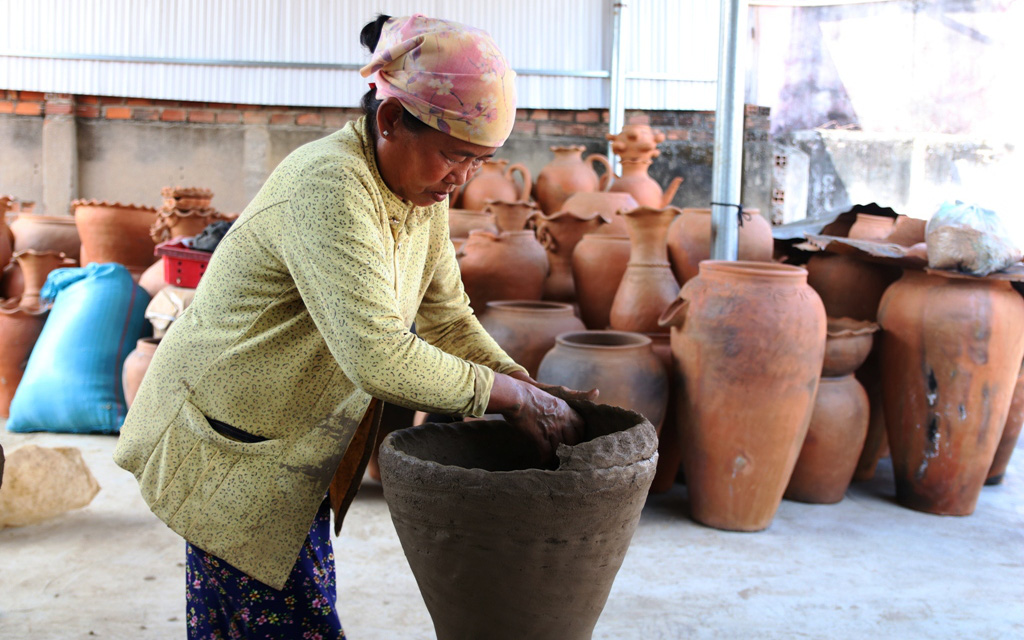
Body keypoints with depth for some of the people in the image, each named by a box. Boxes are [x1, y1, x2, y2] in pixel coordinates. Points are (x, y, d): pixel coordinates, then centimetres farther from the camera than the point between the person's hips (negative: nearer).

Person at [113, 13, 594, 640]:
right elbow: (379, 357, -38)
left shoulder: (423, 193, -1)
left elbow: (447, 317, 5)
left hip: (296, 446, 9)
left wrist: (528, 386, -8)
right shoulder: (328, 187, -30)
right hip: (227, 443, -8)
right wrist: (510, 397, -28)